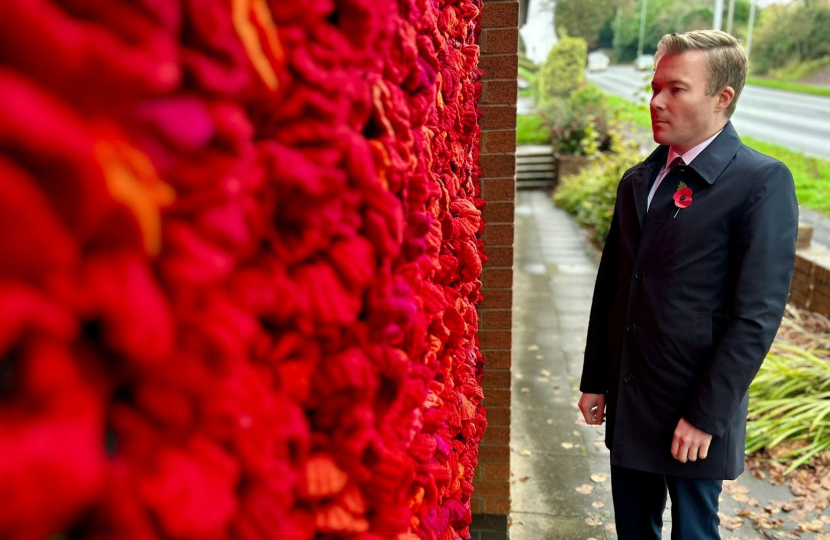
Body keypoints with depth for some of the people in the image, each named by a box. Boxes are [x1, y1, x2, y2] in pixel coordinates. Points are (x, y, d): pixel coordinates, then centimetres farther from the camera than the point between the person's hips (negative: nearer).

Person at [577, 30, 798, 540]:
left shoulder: (762, 182, -12)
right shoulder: (637, 180, 8)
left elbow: (757, 316, -16)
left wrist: (707, 416, -17)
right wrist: (595, 380, 10)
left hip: (695, 410, -5)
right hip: (627, 402, 6)